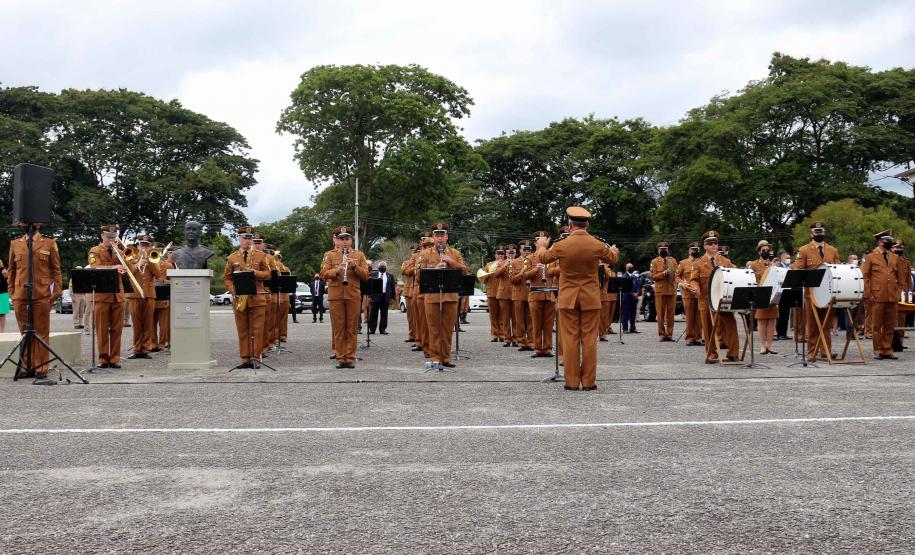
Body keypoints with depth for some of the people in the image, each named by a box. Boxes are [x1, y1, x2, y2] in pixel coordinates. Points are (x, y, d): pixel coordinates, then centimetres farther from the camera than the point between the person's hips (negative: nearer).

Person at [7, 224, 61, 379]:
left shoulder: (49, 243, 6)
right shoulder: (15, 244, 12)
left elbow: (56, 270, 5)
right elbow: (11, 270, 15)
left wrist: (56, 292, -2)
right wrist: (11, 293, 8)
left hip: (42, 296, -2)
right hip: (20, 296, 2)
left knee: (42, 333, 0)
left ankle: (41, 368, 6)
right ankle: (27, 366, 15)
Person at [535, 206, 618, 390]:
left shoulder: (561, 245, -10)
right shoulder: (598, 245, -7)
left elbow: (543, 258, 10)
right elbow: (612, 259, 15)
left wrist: (541, 246, 33)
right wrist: (614, 250, 39)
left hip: (568, 298, -1)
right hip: (591, 299, 1)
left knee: (570, 340, 4)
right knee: (589, 340, 5)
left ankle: (572, 382, 6)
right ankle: (588, 382, 8)